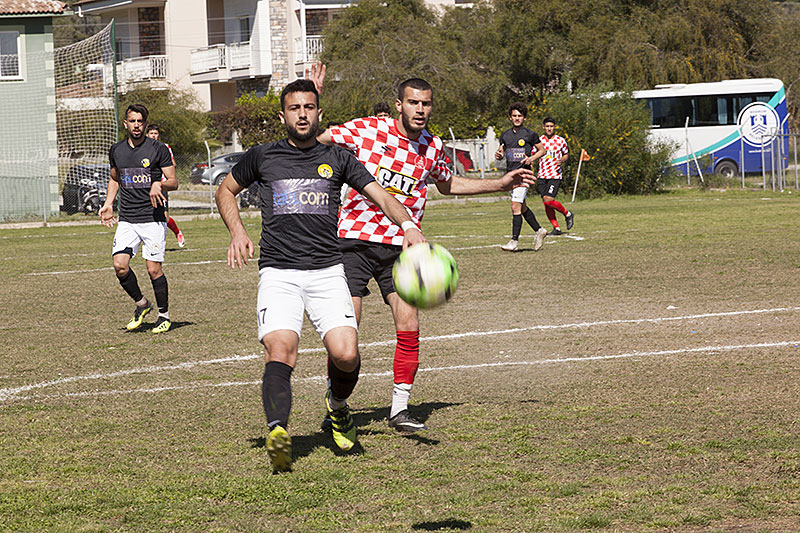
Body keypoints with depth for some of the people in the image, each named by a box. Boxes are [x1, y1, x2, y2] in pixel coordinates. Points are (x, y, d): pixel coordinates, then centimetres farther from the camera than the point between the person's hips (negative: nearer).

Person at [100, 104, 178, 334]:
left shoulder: (158, 149, -2)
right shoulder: (116, 150, 11)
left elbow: (173, 182, 0)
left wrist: (159, 184, -22)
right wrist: (108, 204, 13)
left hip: (153, 218, -4)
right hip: (127, 219, 4)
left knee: (154, 269, -5)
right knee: (120, 265, -11)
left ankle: (164, 314, 13)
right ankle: (141, 304, 13)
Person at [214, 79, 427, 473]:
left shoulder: (337, 159, 14)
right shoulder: (263, 157, 13)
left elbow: (379, 195, 8)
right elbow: (226, 191, 27)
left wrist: (408, 225, -12)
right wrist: (237, 232, 9)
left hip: (327, 271, 1)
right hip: (278, 273, -1)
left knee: (346, 354, -16)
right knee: (281, 350, -25)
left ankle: (337, 404, 18)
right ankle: (278, 432, -43)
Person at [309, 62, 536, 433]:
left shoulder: (432, 147, 6)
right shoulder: (366, 130, -7)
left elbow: (447, 184, 27)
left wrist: (500, 184, 22)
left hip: (400, 247, 3)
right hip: (355, 239, -3)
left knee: (409, 328, -7)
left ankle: (399, 409, 7)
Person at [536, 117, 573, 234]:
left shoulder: (560, 141, 1)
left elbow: (566, 154, 14)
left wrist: (562, 160, -8)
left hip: (555, 175, -4)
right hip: (542, 175, 4)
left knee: (548, 200, -18)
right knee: (545, 202, 0)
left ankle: (567, 214, 6)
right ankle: (556, 228, 9)